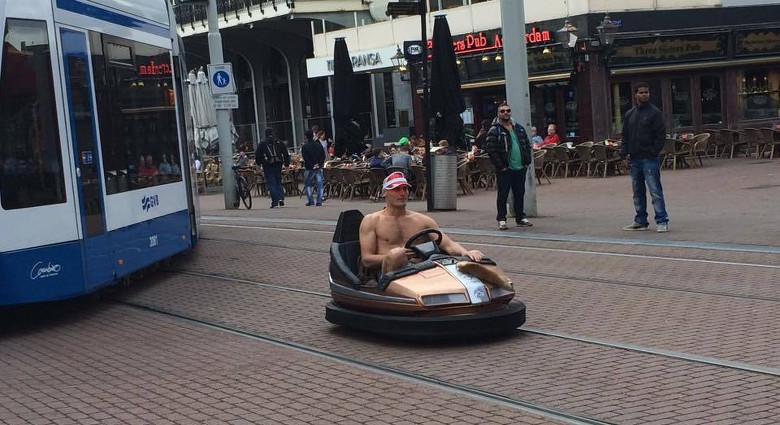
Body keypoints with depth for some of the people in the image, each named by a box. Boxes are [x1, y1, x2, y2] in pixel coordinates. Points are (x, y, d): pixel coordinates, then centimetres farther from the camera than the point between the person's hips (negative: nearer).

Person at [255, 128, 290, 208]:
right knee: (278, 182, 16)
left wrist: (260, 163, 20)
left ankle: (275, 202, -6)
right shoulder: (279, 142, 6)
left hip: (268, 166, -3)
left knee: (271, 184, 0)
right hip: (278, 165, 3)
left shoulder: (262, 144, -1)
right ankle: (281, 198, -3)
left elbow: (257, 156, 3)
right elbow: (286, 154, 7)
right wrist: (286, 163, 13)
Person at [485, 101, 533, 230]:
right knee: (503, 194, -1)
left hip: (520, 168, 6)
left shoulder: (519, 128, 13)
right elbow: (490, 149, -13)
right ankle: (501, 219, 7)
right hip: (504, 169, -6)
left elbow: (527, 145, 17)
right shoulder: (494, 130, -7)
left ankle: (520, 217, 23)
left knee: (520, 193, 12)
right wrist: (500, 166, -15)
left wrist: (527, 161, 6)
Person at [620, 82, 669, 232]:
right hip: (634, 159, 6)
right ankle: (640, 221, 19)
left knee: (655, 191, -7)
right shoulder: (629, 114, 14)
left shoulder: (654, 112, -3)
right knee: (638, 192, 11)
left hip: (649, 159, -6)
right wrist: (624, 152, 4)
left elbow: (661, 135, -6)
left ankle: (662, 221, -3)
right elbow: (625, 136, 17)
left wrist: (654, 152, -14)